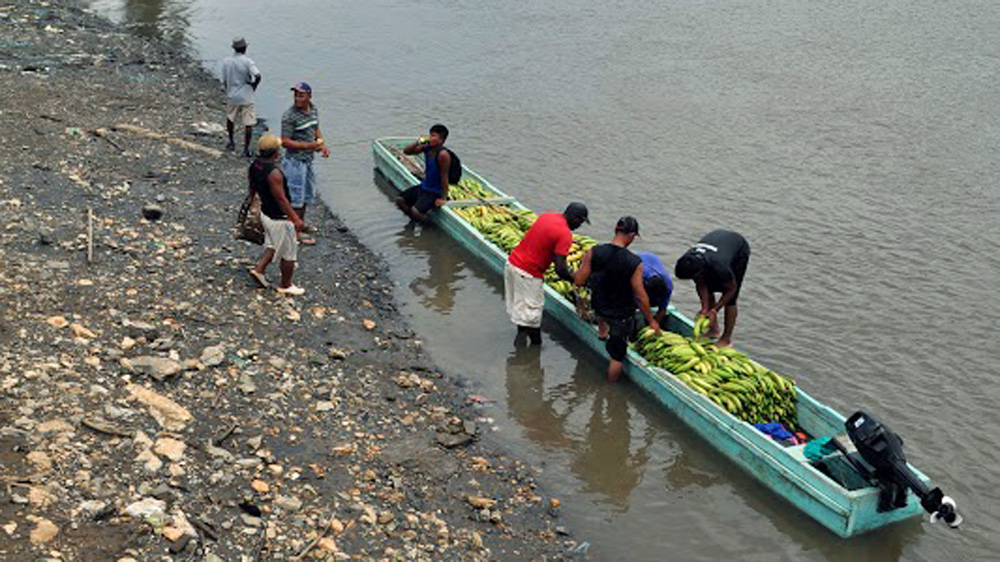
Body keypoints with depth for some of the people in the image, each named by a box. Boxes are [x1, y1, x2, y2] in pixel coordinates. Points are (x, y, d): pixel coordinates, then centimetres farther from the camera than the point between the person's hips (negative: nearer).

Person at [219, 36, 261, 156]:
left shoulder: (226, 61, -2)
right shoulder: (247, 61, -14)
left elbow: (224, 81, 4)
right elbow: (257, 76, -27)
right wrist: (253, 87, -8)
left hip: (232, 96, 4)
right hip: (246, 97, -4)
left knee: (230, 118, 26)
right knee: (248, 124, 3)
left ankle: (231, 143, 36)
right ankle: (246, 149, 2)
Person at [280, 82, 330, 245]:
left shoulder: (313, 110, 3)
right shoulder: (289, 116, -21)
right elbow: (285, 142, -21)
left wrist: (323, 145, 0)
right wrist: (310, 146, -25)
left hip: (308, 159, 8)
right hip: (295, 160, -8)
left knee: (307, 194, 20)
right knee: (296, 196, -1)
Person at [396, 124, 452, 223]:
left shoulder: (443, 155, -25)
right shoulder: (427, 148, -3)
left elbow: (444, 177, -22)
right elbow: (406, 151, 3)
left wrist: (443, 198, -19)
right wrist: (418, 143, -15)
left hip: (435, 192, -8)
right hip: (423, 186, 8)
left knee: (415, 212, -23)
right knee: (400, 200, 7)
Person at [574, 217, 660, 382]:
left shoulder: (593, 253, -17)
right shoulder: (635, 263, -23)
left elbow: (579, 282, -10)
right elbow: (641, 297, -16)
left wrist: (583, 262, 10)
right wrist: (651, 321, -1)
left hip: (598, 308, 4)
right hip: (622, 316, -4)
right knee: (618, 355, 15)